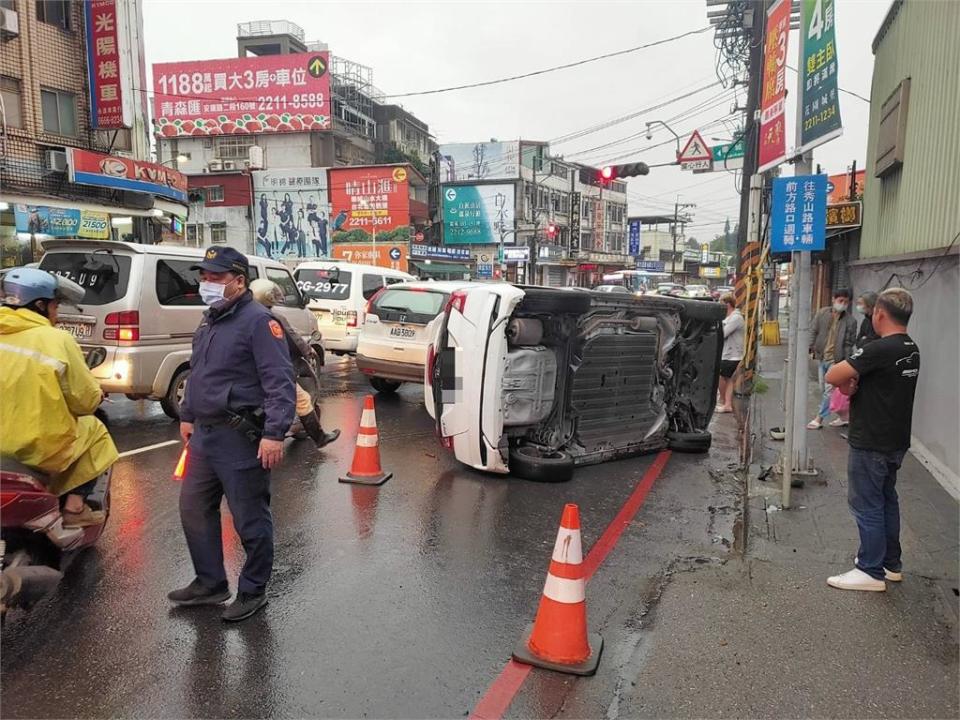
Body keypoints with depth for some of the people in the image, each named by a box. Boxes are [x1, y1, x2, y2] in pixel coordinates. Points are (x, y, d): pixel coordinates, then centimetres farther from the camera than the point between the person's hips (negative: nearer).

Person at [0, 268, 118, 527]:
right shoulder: (57, 339, -13)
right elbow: (85, 401, -8)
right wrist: (97, 394, 14)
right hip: (39, 449, -5)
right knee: (95, 431, 21)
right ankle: (74, 506, 12)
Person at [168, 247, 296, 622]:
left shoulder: (258, 321, -14)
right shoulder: (210, 320, 16)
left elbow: (280, 380, -20)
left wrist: (274, 433, -26)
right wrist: (187, 416, 25)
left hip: (241, 437, -9)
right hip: (205, 434, 9)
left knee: (250, 520, 3)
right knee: (194, 509, 17)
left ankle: (252, 591, 20)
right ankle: (210, 583, 33)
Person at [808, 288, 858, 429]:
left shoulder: (850, 321, -7)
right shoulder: (823, 313, 2)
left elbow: (849, 343, -7)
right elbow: (814, 332, 9)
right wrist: (811, 348, 0)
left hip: (835, 360, -5)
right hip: (821, 357, 5)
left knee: (829, 390, -5)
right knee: (823, 389, 11)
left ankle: (819, 419, 3)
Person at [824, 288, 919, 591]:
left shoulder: (879, 349, -23)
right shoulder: (911, 349, 7)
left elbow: (832, 376, -23)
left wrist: (847, 380, -2)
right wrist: (854, 382, -8)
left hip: (870, 444, -9)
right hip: (896, 441, 9)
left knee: (866, 505, 1)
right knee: (887, 500, 19)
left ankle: (871, 571, 11)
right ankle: (891, 563, 31)